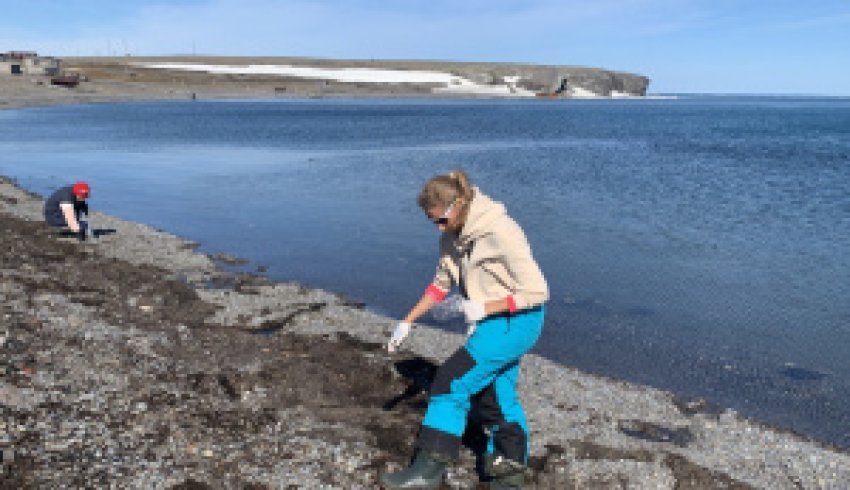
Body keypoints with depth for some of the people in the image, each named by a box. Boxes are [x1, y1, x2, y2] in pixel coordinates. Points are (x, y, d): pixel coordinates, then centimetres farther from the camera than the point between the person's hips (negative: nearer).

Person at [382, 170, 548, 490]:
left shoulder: (500, 232, -23)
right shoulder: (453, 235, 2)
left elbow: (537, 292, -20)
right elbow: (441, 283, 14)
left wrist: (484, 308, -22)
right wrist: (407, 322, 9)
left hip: (515, 321, -8)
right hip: (490, 322, 9)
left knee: (452, 380, -12)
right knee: (494, 395, 14)